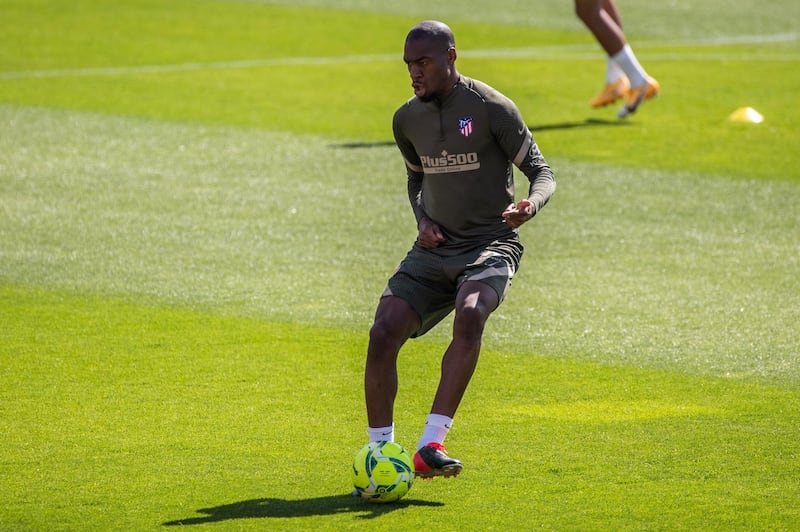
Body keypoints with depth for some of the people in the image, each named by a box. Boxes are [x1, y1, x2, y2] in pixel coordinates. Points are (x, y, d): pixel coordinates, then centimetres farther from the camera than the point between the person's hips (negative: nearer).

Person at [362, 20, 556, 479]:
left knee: (469, 317, -35)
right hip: (435, 250, 5)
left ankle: (432, 442, -37)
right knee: (383, 334, -15)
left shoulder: (492, 108, -9)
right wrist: (422, 220, 5)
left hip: (490, 245, -5)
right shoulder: (407, 120, 8)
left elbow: (541, 171, -4)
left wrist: (531, 204, -28)